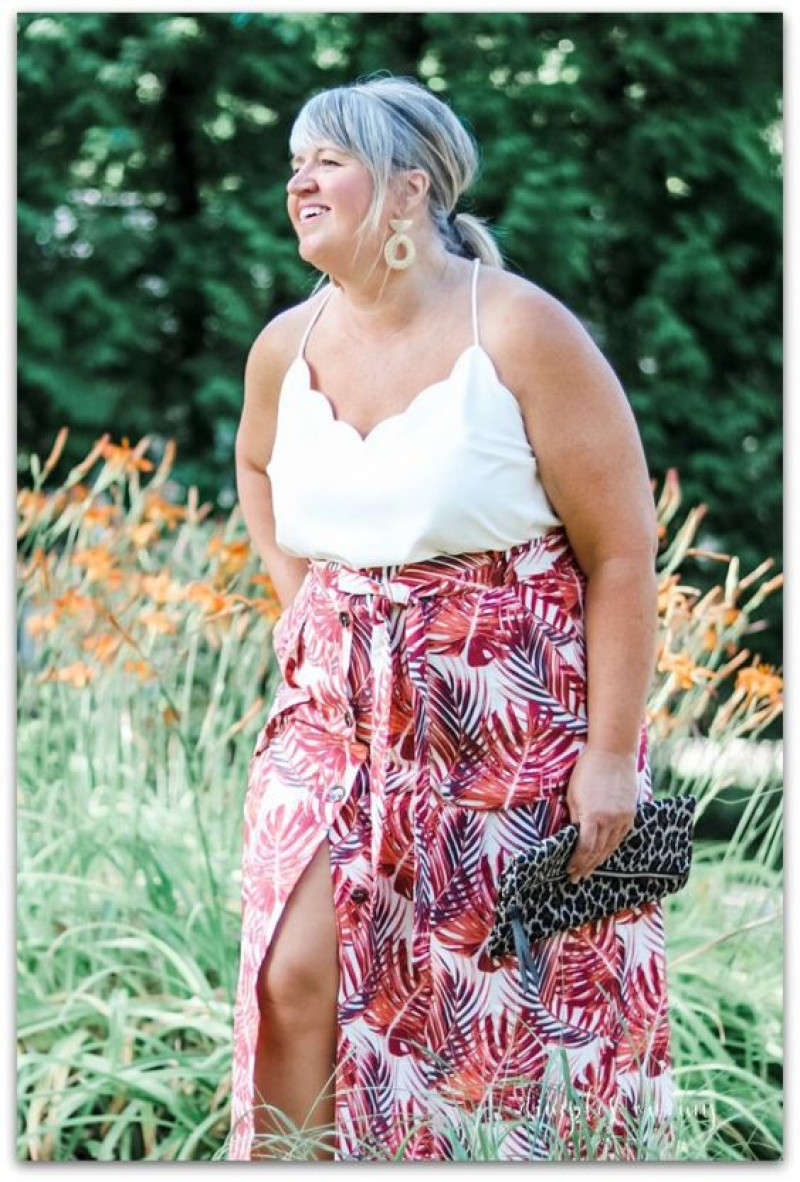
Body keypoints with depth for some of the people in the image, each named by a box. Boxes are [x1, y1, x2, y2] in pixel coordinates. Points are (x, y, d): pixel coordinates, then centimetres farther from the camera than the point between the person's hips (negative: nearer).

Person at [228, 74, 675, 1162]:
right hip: (339, 718, 4)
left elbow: (623, 555, -12)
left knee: (510, 1015, 4)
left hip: (518, 735, -4)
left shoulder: (523, 335, -14)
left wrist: (611, 756, -14)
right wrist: (298, 597, 13)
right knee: (294, 980, -6)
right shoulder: (286, 347, 3)